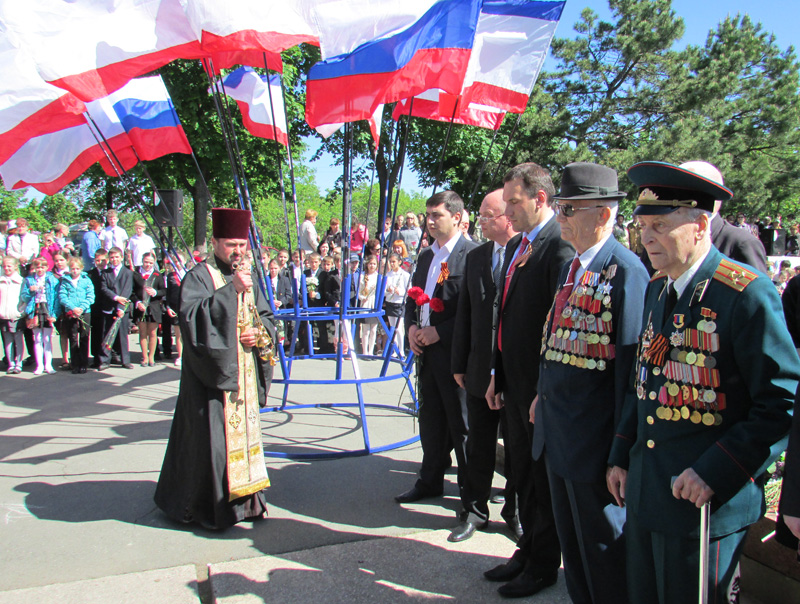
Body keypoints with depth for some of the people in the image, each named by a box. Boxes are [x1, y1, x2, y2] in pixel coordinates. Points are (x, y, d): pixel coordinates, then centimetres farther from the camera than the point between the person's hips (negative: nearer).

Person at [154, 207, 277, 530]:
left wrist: (259, 333, -4)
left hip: (245, 374, 7)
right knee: (213, 435, -5)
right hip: (212, 373, -6)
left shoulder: (248, 278, 15)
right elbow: (192, 316, -22)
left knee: (244, 429, 11)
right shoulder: (198, 277, -6)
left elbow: (267, 317, 18)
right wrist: (231, 290, -28)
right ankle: (206, 506, 11)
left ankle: (242, 498, 23)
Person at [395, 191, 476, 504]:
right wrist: (412, 327, 1)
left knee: (461, 423, 5)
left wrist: (439, 332, -18)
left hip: (455, 352, -8)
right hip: (427, 351, 8)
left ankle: (471, 488, 22)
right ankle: (430, 481, 33)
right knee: (430, 420, 18)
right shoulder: (425, 257, 14)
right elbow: (413, 297, 20)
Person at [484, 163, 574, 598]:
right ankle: (528, 550, 38)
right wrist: (497, 375, 16)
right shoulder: (515, 246, 12)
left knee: (545, 480, 9)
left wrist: (547, 392, -19)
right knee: (523, 475, 20)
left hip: (542, 387, -9)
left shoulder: (559, 247, -18)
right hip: (514, 383, 9)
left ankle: (544, 565, 27)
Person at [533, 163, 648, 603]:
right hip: (557, 429, 9)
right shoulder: (571, 267, 11)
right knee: (570, 538, 23)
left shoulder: (625, 271, -17)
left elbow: (630, 358, -19)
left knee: (602, 543, 10)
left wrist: (623, 445, -17)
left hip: (593, 434, -8)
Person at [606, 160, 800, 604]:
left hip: (705, 501, -7)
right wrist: (621, 456, 13)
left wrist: (716, 473, -21)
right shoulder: (656, 288, 7)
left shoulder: (747, 295, -17)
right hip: (643, 492, 7)